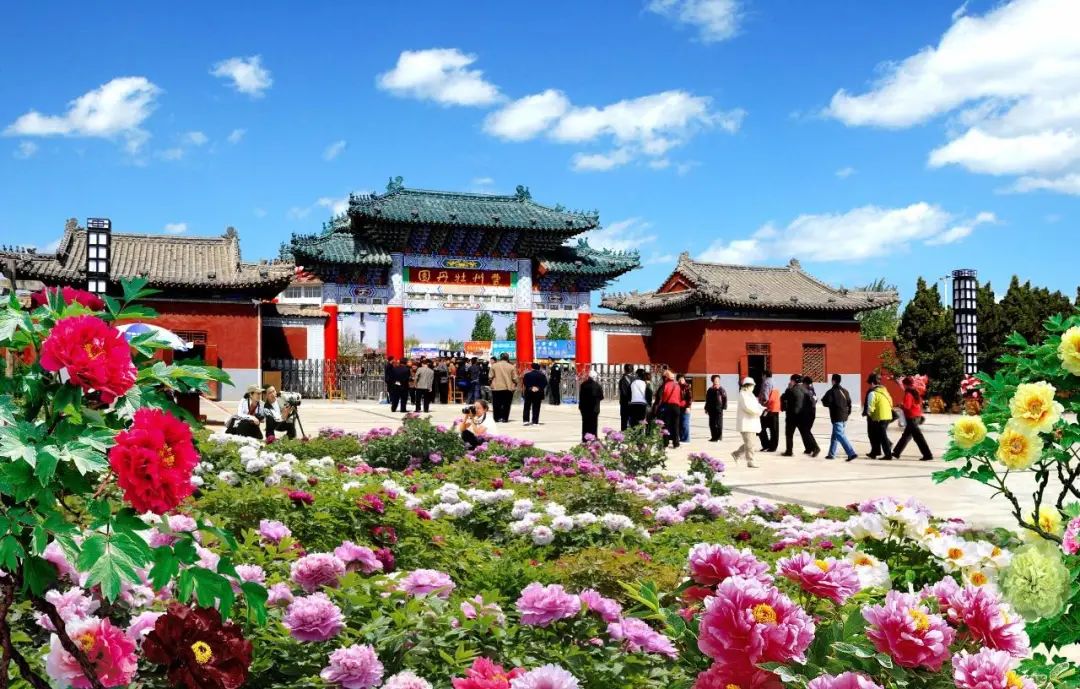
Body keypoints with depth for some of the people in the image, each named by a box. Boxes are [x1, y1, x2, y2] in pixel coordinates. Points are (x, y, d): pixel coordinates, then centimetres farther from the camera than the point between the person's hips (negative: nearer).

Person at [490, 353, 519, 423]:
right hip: (508, 388, -1)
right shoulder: (511, 367, -3)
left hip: (496, 388, 1)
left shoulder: (494, 366, -1)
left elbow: (490, 376, 0)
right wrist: (516, 384, 14)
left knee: (497, 404, 9)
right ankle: (504, 418, 2)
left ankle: (497, 418, 10)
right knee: (506, 404, 5)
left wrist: (491, 383, 15)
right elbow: (514, 378, -3)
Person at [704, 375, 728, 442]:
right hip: (711, 409, 5)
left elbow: (725, 398, -4)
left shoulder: (721, 389, -2)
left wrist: (724, 407, -12)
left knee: (719, 423, -2)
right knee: (712, 424, 8)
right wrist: (706, 408, 14)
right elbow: (707, 400, 17)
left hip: (719, 409, -5)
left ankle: (719, 437, 3)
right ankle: (714, 437, 16)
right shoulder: (710, 390, 12)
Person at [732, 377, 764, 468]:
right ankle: (750, 461, -3)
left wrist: (762, 408, -1)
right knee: (749, 443, -8)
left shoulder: (750, 394, 19)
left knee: (752, 442, 12)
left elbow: (756, 405, 19)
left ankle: (736, 454, 23)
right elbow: (747, 407, -23)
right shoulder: (743, 394, -12)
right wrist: (759, 411, -19)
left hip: (752, 423, 10)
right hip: (745, 423, -10)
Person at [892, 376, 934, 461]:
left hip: (911, 418, -10)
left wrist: (901, 405, -4)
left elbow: (907, 406, -22)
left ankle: (927, 455, -9)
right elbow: (920, 404, 15)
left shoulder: (908, 394, -16)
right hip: (917, 416, 10)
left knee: (918, 437, -7)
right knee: (906, 435, 16)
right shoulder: (916, 392, 11)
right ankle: (896, 452, 25)